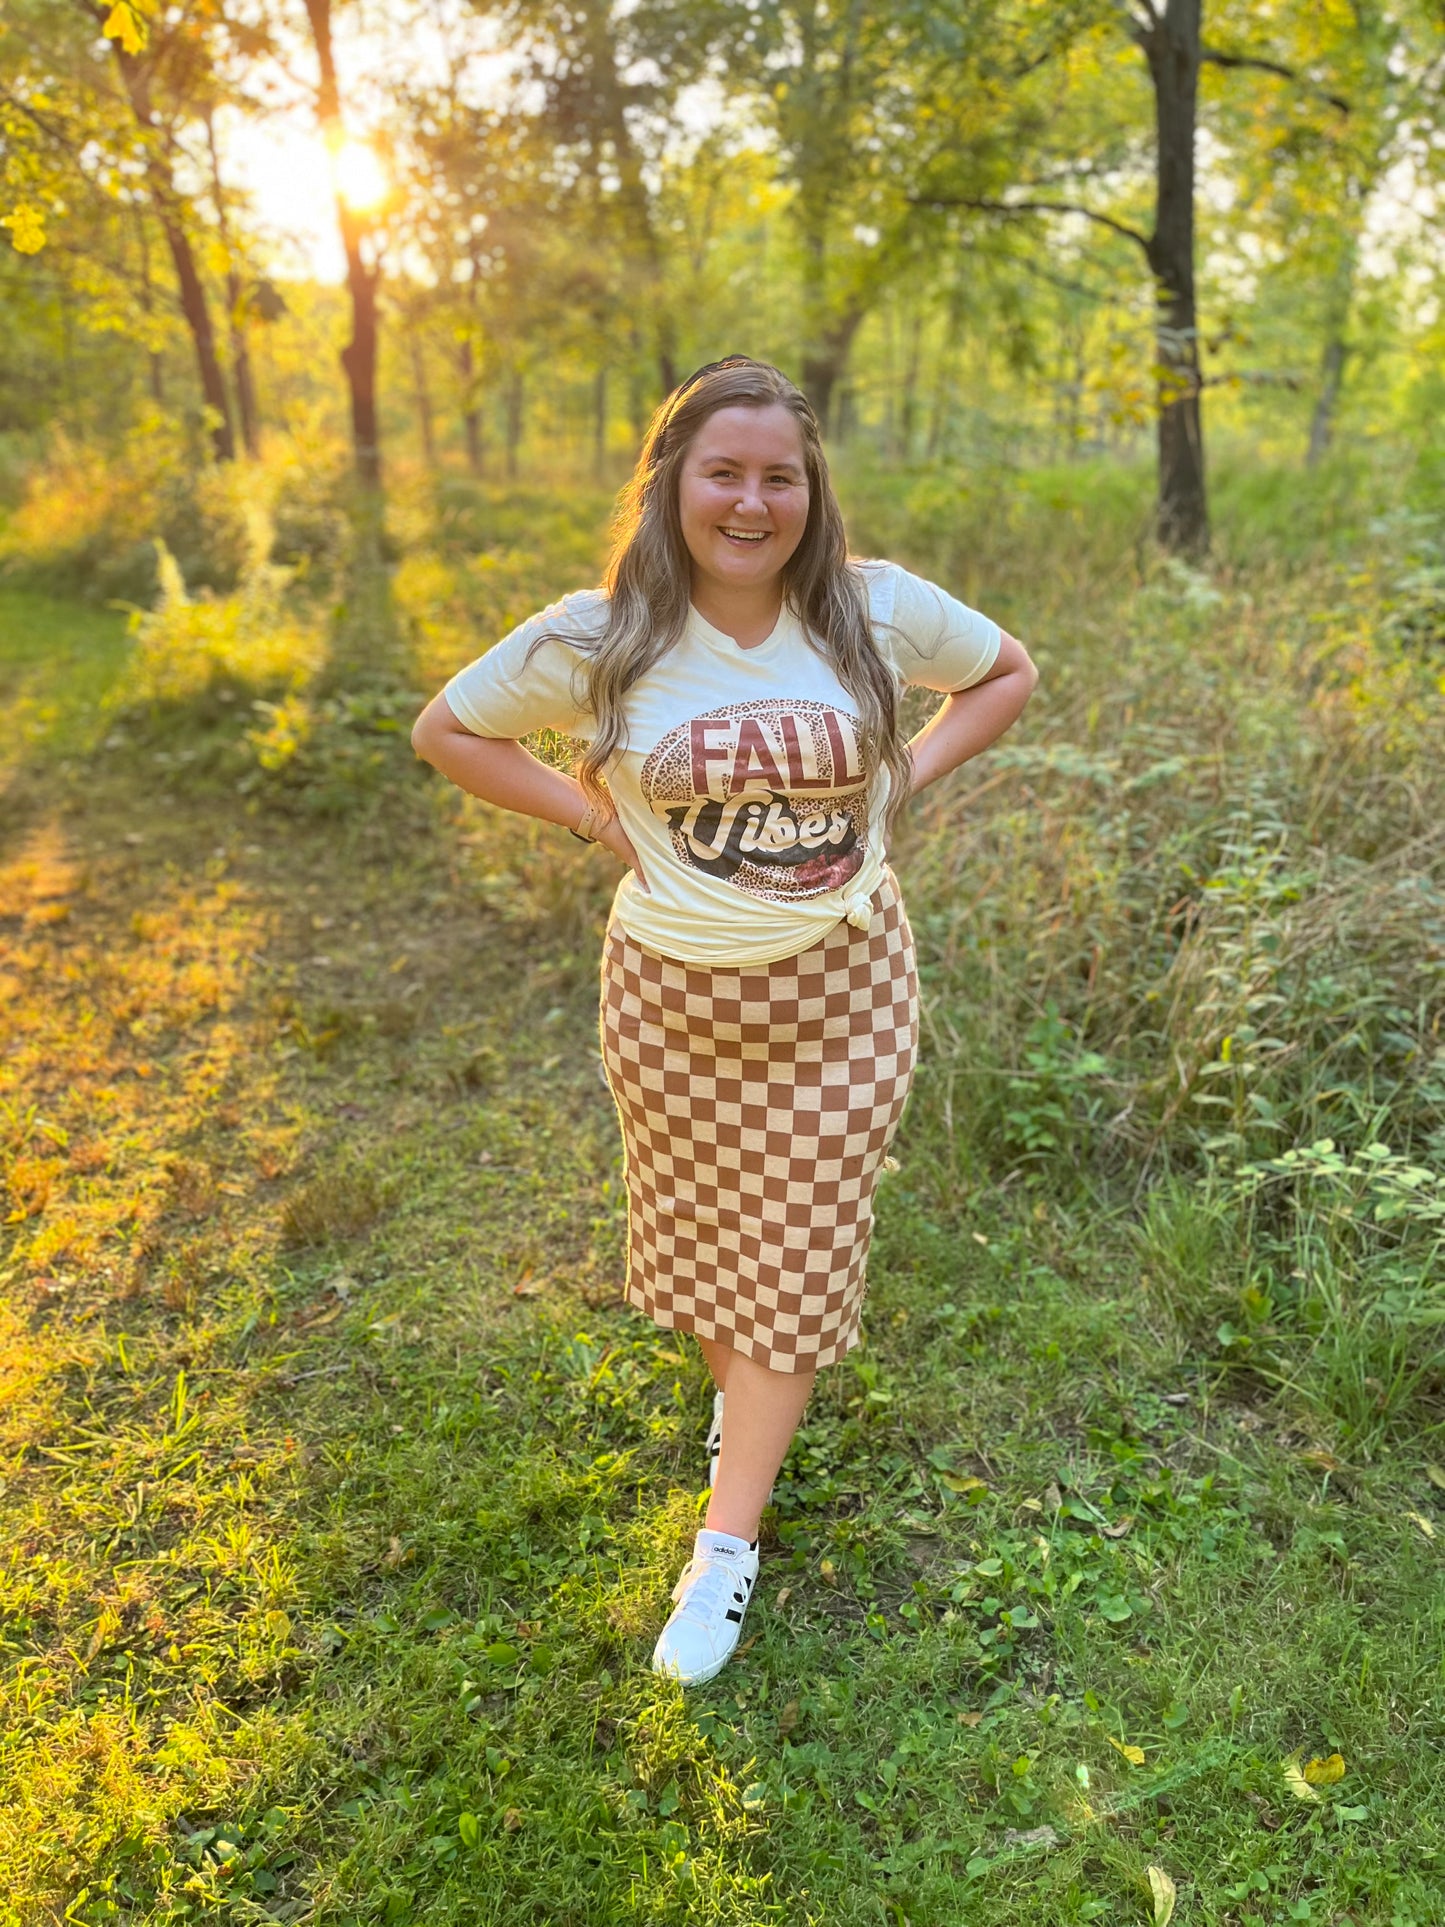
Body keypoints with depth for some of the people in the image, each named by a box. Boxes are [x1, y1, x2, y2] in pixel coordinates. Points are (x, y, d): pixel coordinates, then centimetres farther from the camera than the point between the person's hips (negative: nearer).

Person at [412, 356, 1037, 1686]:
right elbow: (446, 730, 3)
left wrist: (904, 779, -3)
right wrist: (595, 816, -6)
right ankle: (747, 1396, 46)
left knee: (797, 1249, 3)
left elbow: (1007, 675, 11)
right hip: (673, 989, 0)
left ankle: (728, 1541, 15)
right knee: (701, 1225, 15)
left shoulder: (881, 611, -6)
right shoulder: (597, 641, -9)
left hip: (841, 981, 0)